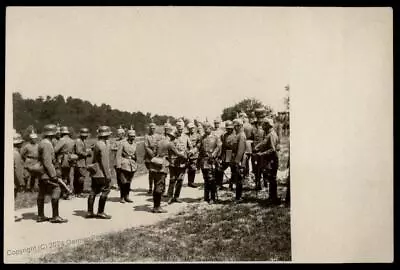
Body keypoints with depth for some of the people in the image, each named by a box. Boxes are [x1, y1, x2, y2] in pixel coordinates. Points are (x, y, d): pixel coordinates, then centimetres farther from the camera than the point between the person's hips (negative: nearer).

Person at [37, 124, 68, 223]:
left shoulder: (42, 143, 15)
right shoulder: (47, 144, -17)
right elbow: (47, 162, -22)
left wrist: (54, 172, 24)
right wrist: (53, 175, -20)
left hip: (42, 174, 10)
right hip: (47, 174, -10)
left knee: (41, 194, 11)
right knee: (56, 191, -7)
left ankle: (40, 216, 17)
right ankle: (55, 216, -6)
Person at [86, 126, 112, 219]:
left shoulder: (97, 144, 14)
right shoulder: (103, 145, -16)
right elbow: (104, 161, -20)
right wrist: (107, 174, -18)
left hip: (95, 172, 10)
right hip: (101, 173, -10)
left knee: (94, 192, 10)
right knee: (105, 191, -2)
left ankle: (89, 212, 13)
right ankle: (100, 212, 1)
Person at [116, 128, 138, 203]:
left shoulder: (134, 144, 9)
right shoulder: (123, 143, -8)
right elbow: (118, 155, -9)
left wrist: (136, 165, 20)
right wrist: (118, 165, -14)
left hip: (132, 165, 5)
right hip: (124, 164, -5)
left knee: (129, 181, 10)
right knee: (123, 182, -4)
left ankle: (127, 196, 20)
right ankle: (122, 197, 7)